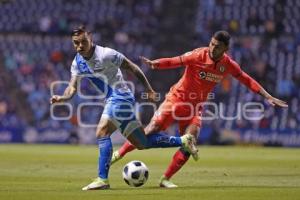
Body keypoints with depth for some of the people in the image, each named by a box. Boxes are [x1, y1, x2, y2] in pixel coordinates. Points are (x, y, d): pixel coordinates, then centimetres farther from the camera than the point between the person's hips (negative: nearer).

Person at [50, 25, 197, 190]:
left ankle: (102, 180, -19)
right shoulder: (77, 63, 6)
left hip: (120, 97, -8)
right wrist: (62, 97, -22)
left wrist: (149, 90, -7)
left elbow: (132, 68, -9)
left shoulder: (106, 54, -16)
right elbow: (72, 87, 0)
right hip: (112, 100, 8)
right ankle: (183, 141, 22)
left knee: (102, 133, -20)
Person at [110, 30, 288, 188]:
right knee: (152, 130, -13)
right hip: (177, 99, -4)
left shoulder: (228, 64, -5)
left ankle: (166, 179, -2)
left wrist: (268, 97, 3)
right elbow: (174, 61, -23)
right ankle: (119, 154, 2)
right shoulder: (198, 55, -19)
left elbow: (247, 80, 6)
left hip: (196, 107, 4)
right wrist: (154, 63, -42)